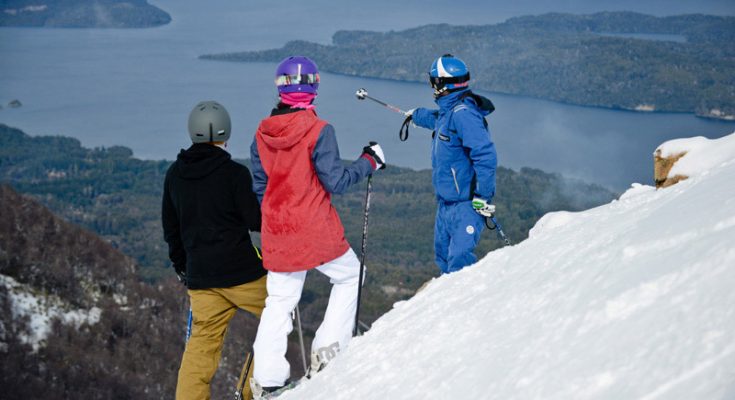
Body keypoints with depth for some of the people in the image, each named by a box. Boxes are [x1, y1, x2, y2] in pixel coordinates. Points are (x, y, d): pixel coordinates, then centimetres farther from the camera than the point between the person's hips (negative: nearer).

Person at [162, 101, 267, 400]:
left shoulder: (175, 174, 6)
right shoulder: (234, 173, -13)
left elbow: (170, 227, 14)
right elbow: (256, 221, -11)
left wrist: (181, 266, 25)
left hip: (199, 274, 5)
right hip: (240, 270, -5)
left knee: (203, 339, 11)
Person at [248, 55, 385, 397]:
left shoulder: (262, 134, 2)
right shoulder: (318, 130, -15)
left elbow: (260, 188, 9)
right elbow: (335, 182, -14)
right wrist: (369, 161, 0)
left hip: (277, 234, 5)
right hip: (317, 231, -5)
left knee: (279, 300, 13)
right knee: (349, 276, 19)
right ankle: (329, 348, 10)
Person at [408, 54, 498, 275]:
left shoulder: (463, 113, -22)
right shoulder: (448, 110, 9)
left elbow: (485, 155, -28)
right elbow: (436, 119, 37)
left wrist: (483, 196, -28)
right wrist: (416, 115, 56)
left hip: (466, 203, -10)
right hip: (446, 201, 10)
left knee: (459, 259, -18)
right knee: (443, 254, 15)